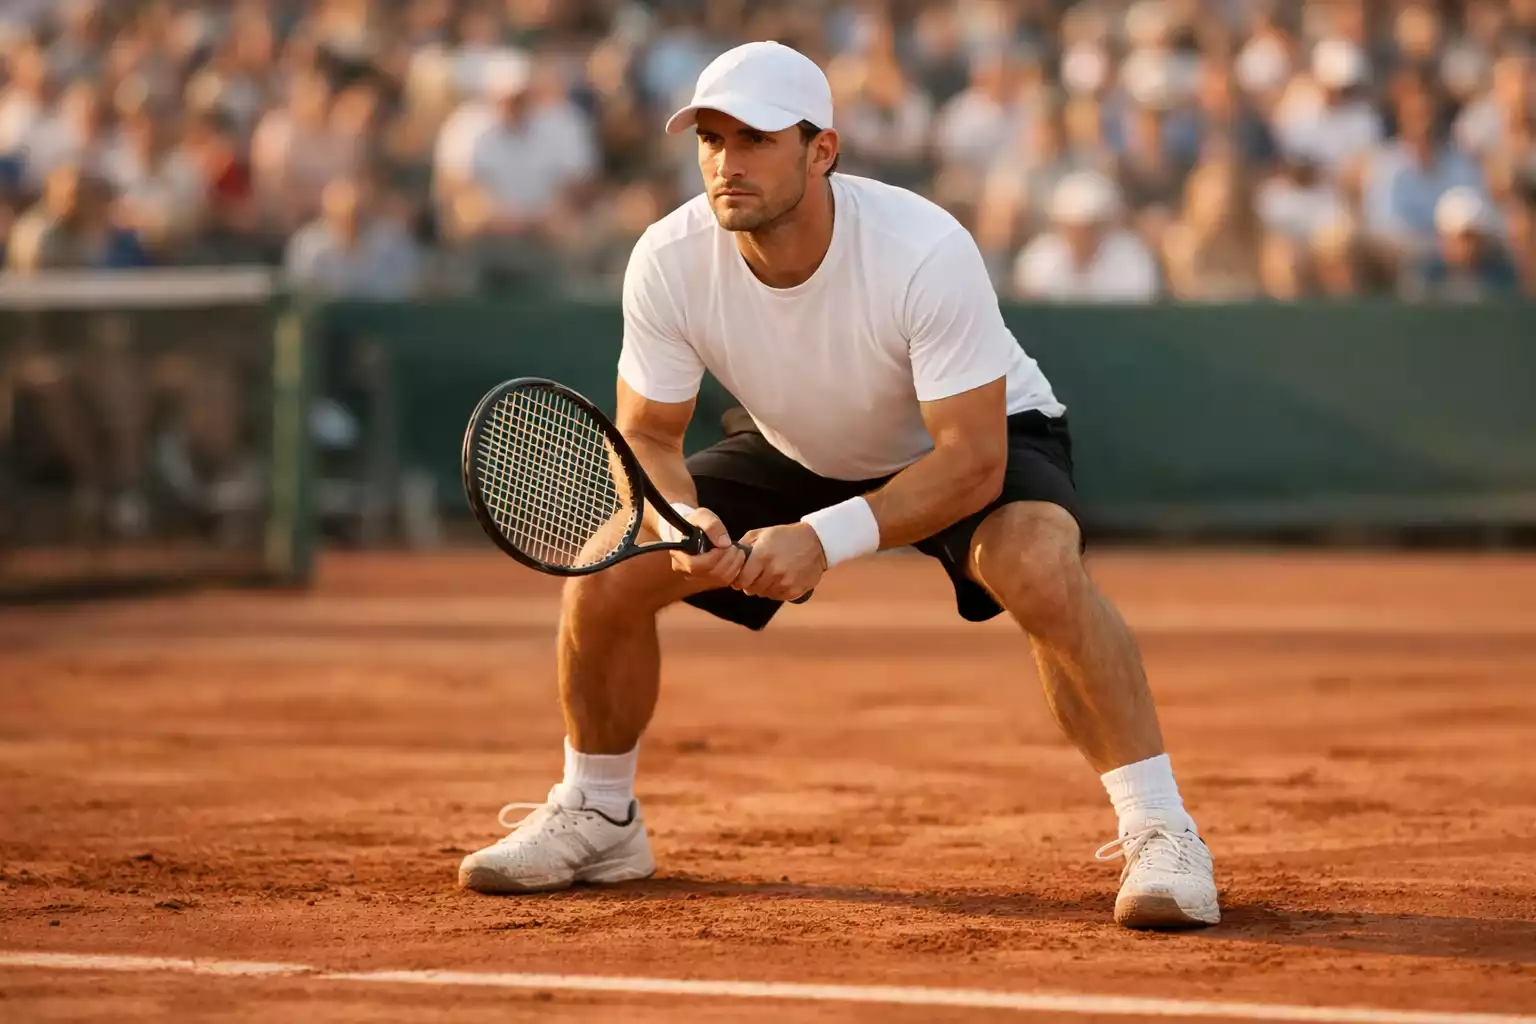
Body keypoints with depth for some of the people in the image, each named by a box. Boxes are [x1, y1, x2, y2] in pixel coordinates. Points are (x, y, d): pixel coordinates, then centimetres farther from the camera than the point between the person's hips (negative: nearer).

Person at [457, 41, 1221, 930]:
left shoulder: (926, 251, -36)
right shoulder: (670, 261, -24)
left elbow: (971, 458, -34)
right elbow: (645, 438, -13)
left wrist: (827, 540, -45)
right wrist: (681, 520, -36)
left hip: (987, 437, -4)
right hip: (799, 454, 4)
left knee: (1041, 565, -37)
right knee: (608, 570, -12)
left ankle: (1160, 832, -27)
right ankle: (596, 818, 13)